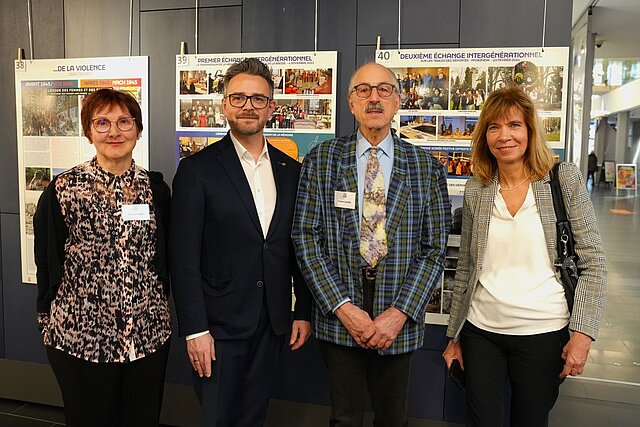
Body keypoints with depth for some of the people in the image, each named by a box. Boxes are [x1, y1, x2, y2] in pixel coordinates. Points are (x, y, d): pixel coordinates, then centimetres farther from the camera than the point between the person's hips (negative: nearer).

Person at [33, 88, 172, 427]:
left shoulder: (155, 189, 2)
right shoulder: (62, 190, -6)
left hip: (149, 334, 3)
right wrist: (49, 322, 5)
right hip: (80, 336, -2)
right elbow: (47, 263, 1)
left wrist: (157, 308, 11)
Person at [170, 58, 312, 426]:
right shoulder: (198, 169, -7)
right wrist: (195, 329, -13)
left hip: (272, 326, 4)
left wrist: (304, 312, 8)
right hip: (219, 325, -4)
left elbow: (297, 248, 10)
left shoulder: (291, 170, 7)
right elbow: (184, 257, -10)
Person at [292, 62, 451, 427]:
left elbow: (435, 247, -1)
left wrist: (400, 312, -11)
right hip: (338, 314, 0)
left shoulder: (427, 167, 1)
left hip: (398, 317, 1)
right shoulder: (320, 160, 0)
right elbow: (306, 237, -4)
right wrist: (342, 306, -11)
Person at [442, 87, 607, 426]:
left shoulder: (565, 179, -4)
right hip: (480, 331, 2)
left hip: (543, 334, -2)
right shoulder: (476, 189, 3)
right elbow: (465, 268, 8)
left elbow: (593, 262, -4)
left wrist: (583, 332, -12)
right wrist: (454, 336, 10)